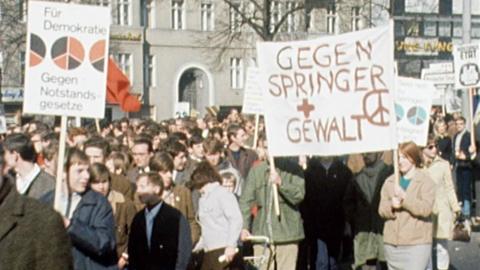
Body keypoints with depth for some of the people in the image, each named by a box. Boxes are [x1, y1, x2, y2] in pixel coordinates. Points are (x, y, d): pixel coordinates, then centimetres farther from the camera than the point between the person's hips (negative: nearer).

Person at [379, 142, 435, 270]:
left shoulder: (426, 181, -2)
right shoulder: (390, 182, 12)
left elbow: (426, 208, -14)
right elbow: (382, 210, 7)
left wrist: (404, 198, -23)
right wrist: (391, 205, -15)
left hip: (417, 243, -5)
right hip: (392, 242, 5)